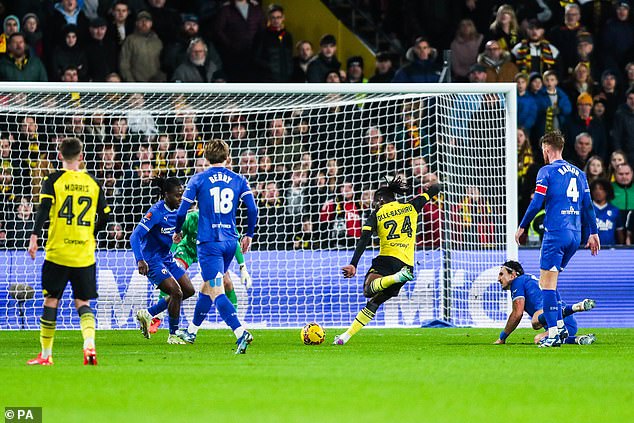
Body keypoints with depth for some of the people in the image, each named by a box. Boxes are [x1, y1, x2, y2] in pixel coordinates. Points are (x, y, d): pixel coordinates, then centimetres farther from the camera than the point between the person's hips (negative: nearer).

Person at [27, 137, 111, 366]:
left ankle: (45, 354, 12)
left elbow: (43, 209, -15)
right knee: (83, 302, 7)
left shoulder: (53, 180, -2)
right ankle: (89, 343, -18)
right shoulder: (92, 182, 7)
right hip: (85, 254, 2)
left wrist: (34, 237, -19)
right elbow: (104, 217, 8)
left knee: (51, 301, 7)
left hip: (57, 252, -2)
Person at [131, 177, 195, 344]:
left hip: (167, 258, 9)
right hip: (152, 260, -9)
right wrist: (140, 260, -37)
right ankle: (173, 335, -2)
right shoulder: (156, 212, -22)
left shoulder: (175, 211, 2)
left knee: (188, 290, 7)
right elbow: (135, 236, -27)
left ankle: (148, 314, 15)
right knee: (176, 292, -17)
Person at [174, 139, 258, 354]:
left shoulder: (198, 179, -1)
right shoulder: (238, 180, 6)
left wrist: (177, 232, 16)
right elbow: (252, 209, -1)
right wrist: (249, 235, 14)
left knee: (216, 293, -10)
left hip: (209, 242, -5)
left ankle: (241, 333, -29)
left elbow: (183, 210, -2)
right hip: (230, 242, 5)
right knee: (207, 287, 22)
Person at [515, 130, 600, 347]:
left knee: (547, 283, -6)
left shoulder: (547, 171, -5)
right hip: (575, 235, 7)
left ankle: (553, 333, -14)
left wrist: (522, 227, 1)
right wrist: (593, 232, 20)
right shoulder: (578, 173, 15)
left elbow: (536, 203, -9)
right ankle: (560, 325, 10)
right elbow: (588, 205, 15)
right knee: (548, 281, 18)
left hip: (556, 233, -7)